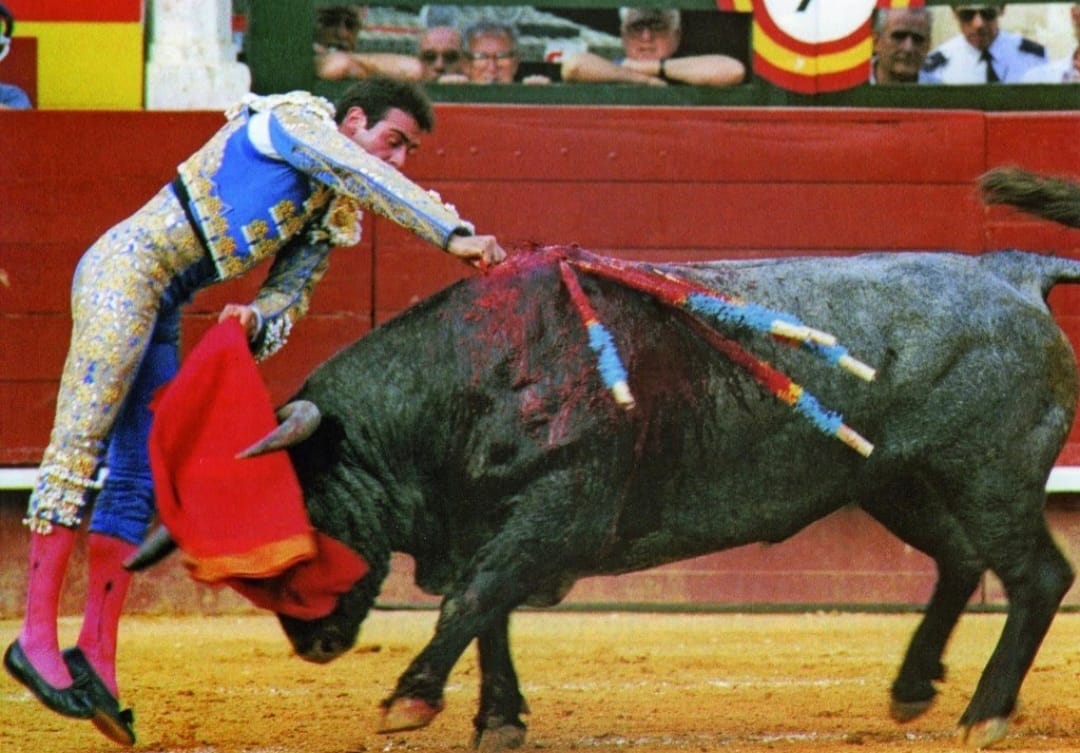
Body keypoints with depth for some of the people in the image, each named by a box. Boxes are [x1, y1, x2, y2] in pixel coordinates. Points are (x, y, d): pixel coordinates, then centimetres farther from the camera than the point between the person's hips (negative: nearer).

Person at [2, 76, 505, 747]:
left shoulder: (332, 214, 20)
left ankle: (96, 658, 2)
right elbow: (373, 180, -17)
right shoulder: (293, 120, -2)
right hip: (126, 268, -9)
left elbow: (288, 299, 12)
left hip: (162, 308, 9)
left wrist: (257, 321, -11)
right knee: (81, 439, -13)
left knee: (139, 478, 3)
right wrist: (455, 236, -23)